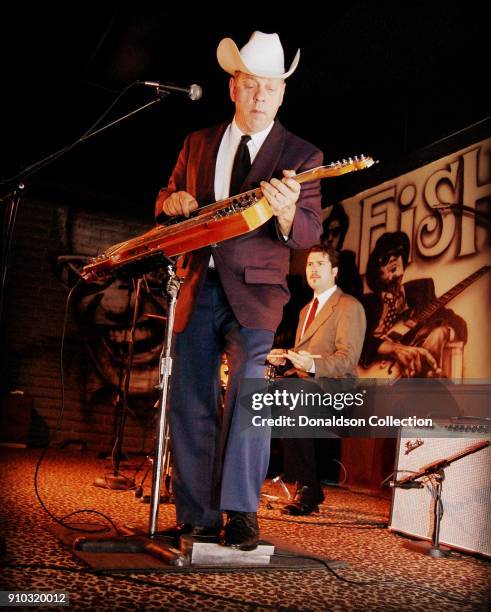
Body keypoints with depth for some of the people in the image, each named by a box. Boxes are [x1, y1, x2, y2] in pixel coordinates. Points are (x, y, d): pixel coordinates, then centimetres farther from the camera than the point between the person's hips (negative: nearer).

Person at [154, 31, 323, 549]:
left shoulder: (301, 155, 3)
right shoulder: (198, 144, 14)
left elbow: (310, 233, -7)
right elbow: (164, 201, 22)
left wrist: (286, 213, -30)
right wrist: (172, 200, -3)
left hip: (253, 291, -3)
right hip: (198, 288, 4)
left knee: (248, 386, -21)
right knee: (189, 403, 3)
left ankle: (241, 513, -11)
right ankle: (197, 516, 15)